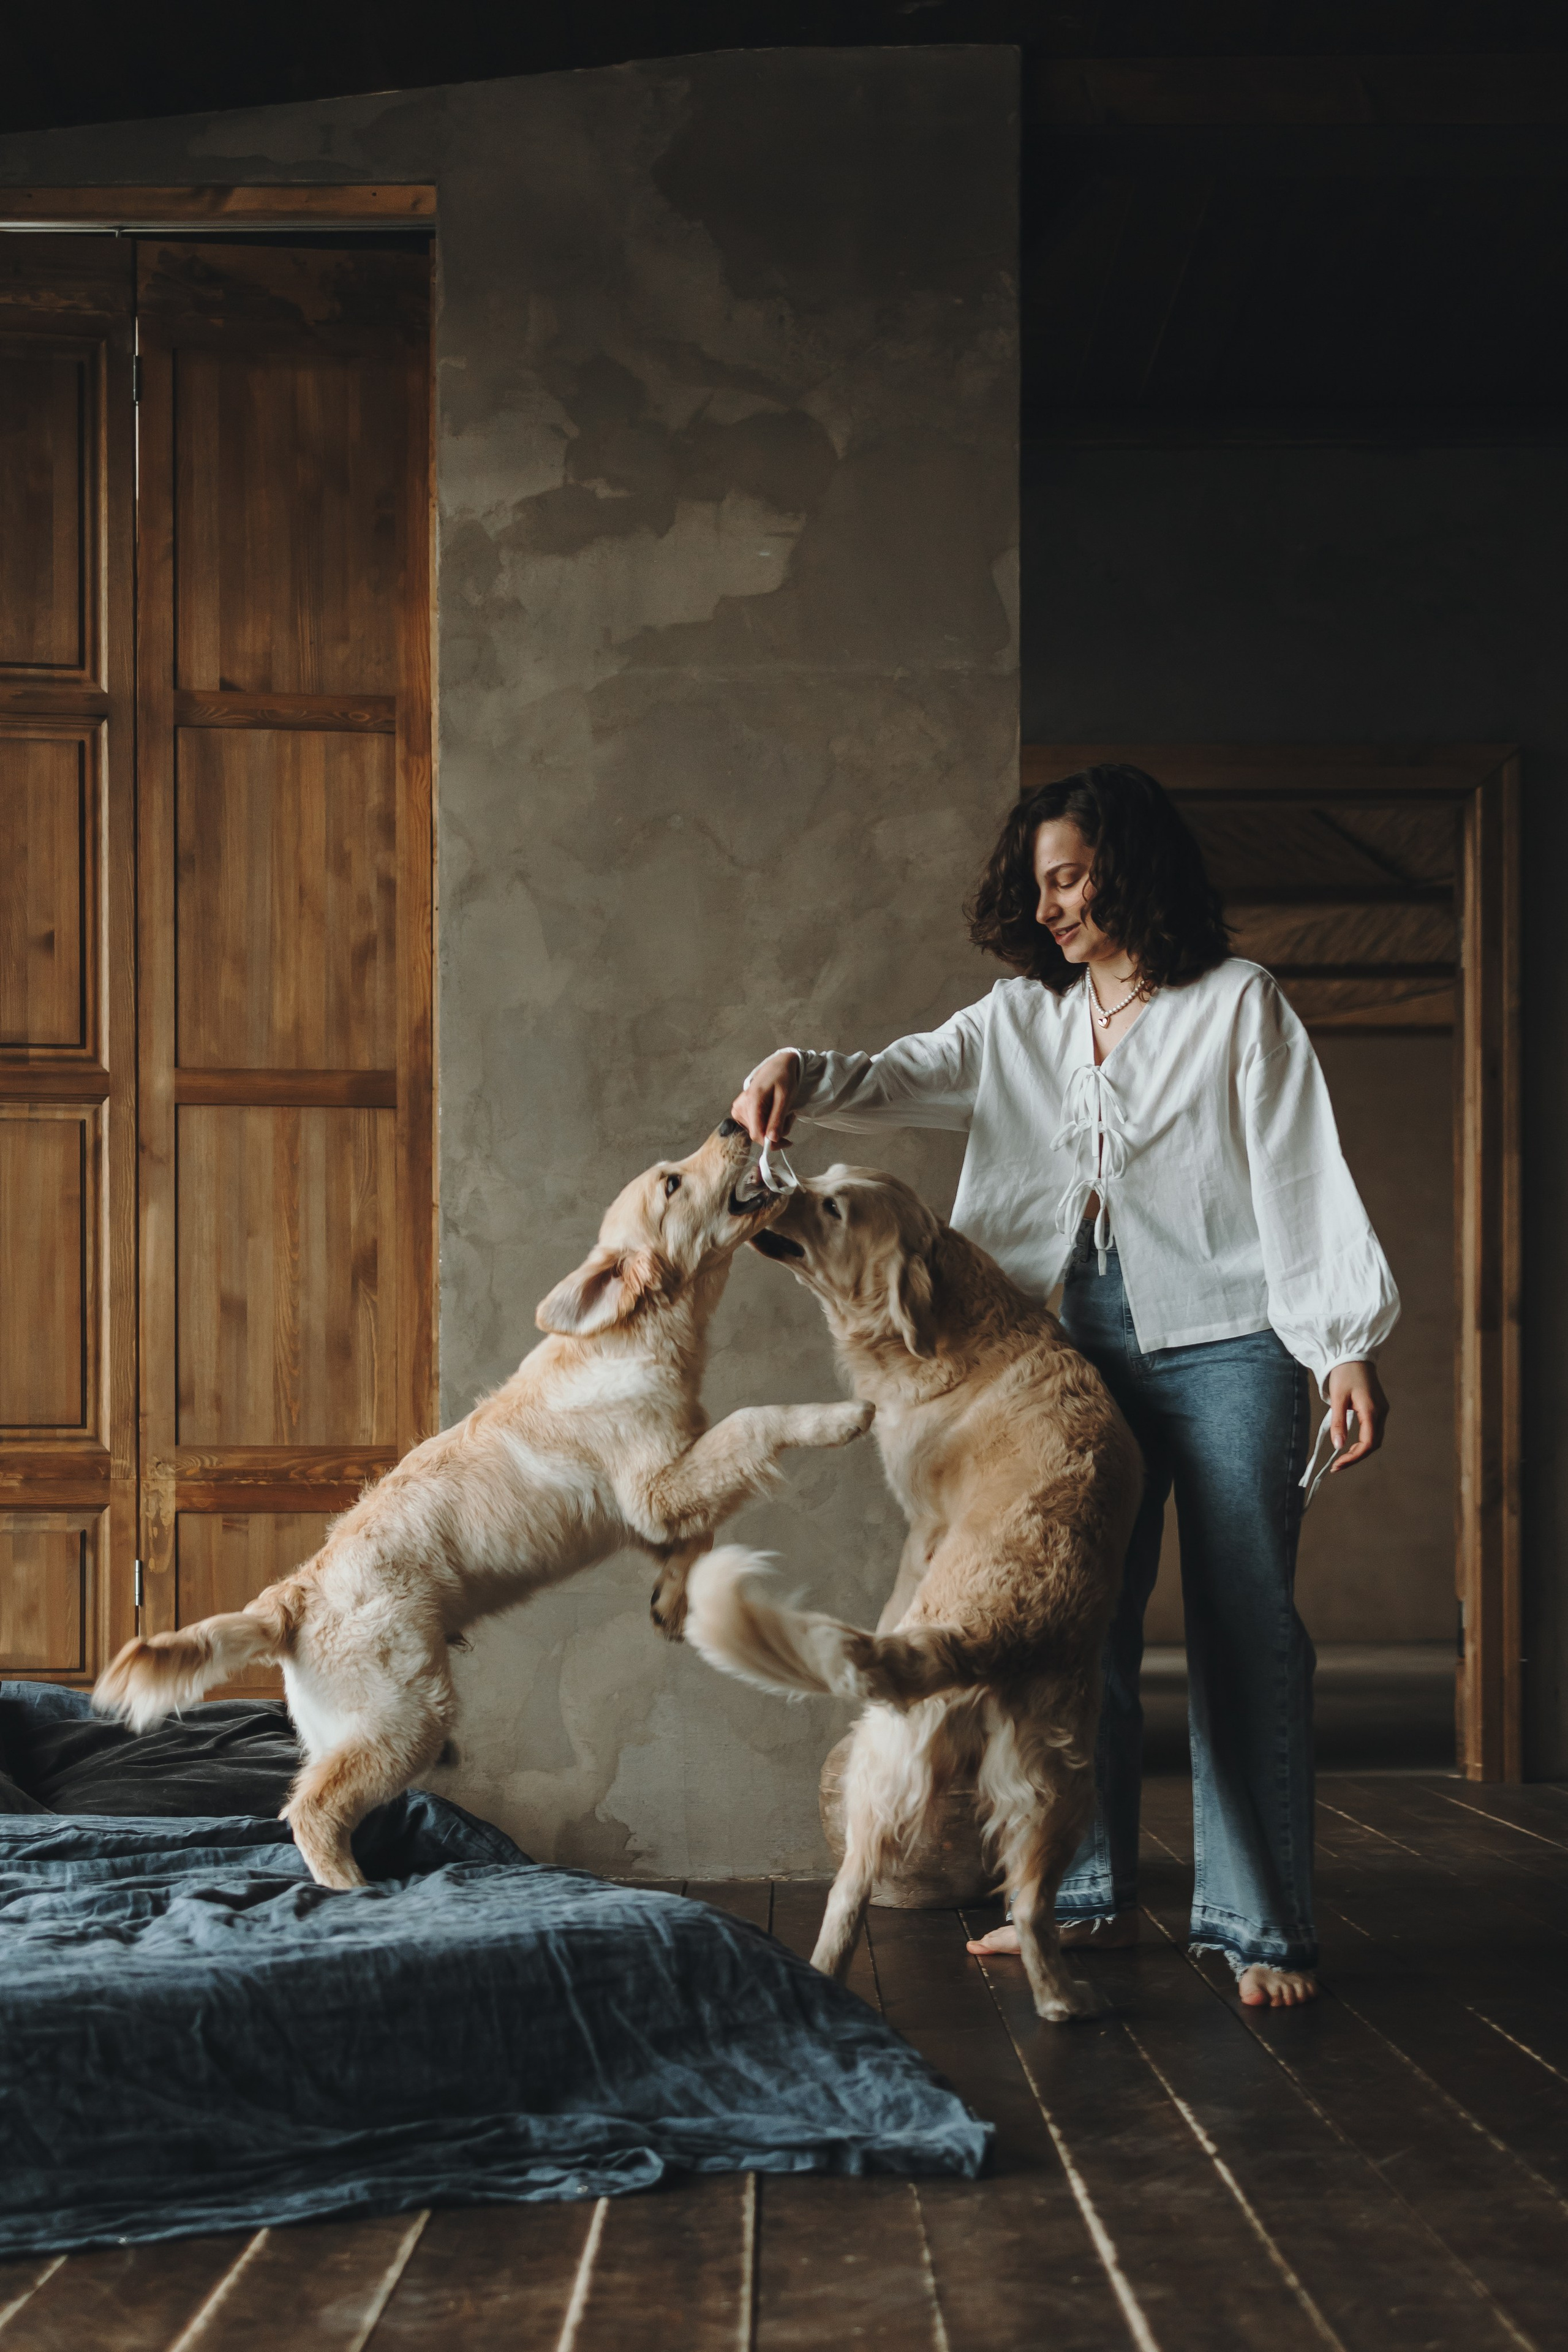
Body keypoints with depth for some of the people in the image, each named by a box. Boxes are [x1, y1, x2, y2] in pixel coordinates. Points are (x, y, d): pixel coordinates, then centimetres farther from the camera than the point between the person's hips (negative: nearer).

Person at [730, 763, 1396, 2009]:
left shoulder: (1239, 1004, -2)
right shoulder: (1025, 1018, 11)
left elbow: (1304, 1175, -6)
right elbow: (903, 1078, 3)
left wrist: (1348, 1346, -12)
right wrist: (803, 1073, -20)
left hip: (1230, 1346, -5)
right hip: (1094, 1354, 5)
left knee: (1245, 1634, -2)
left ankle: (1260, 1923, 4)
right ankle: (1091, 1894, 18)